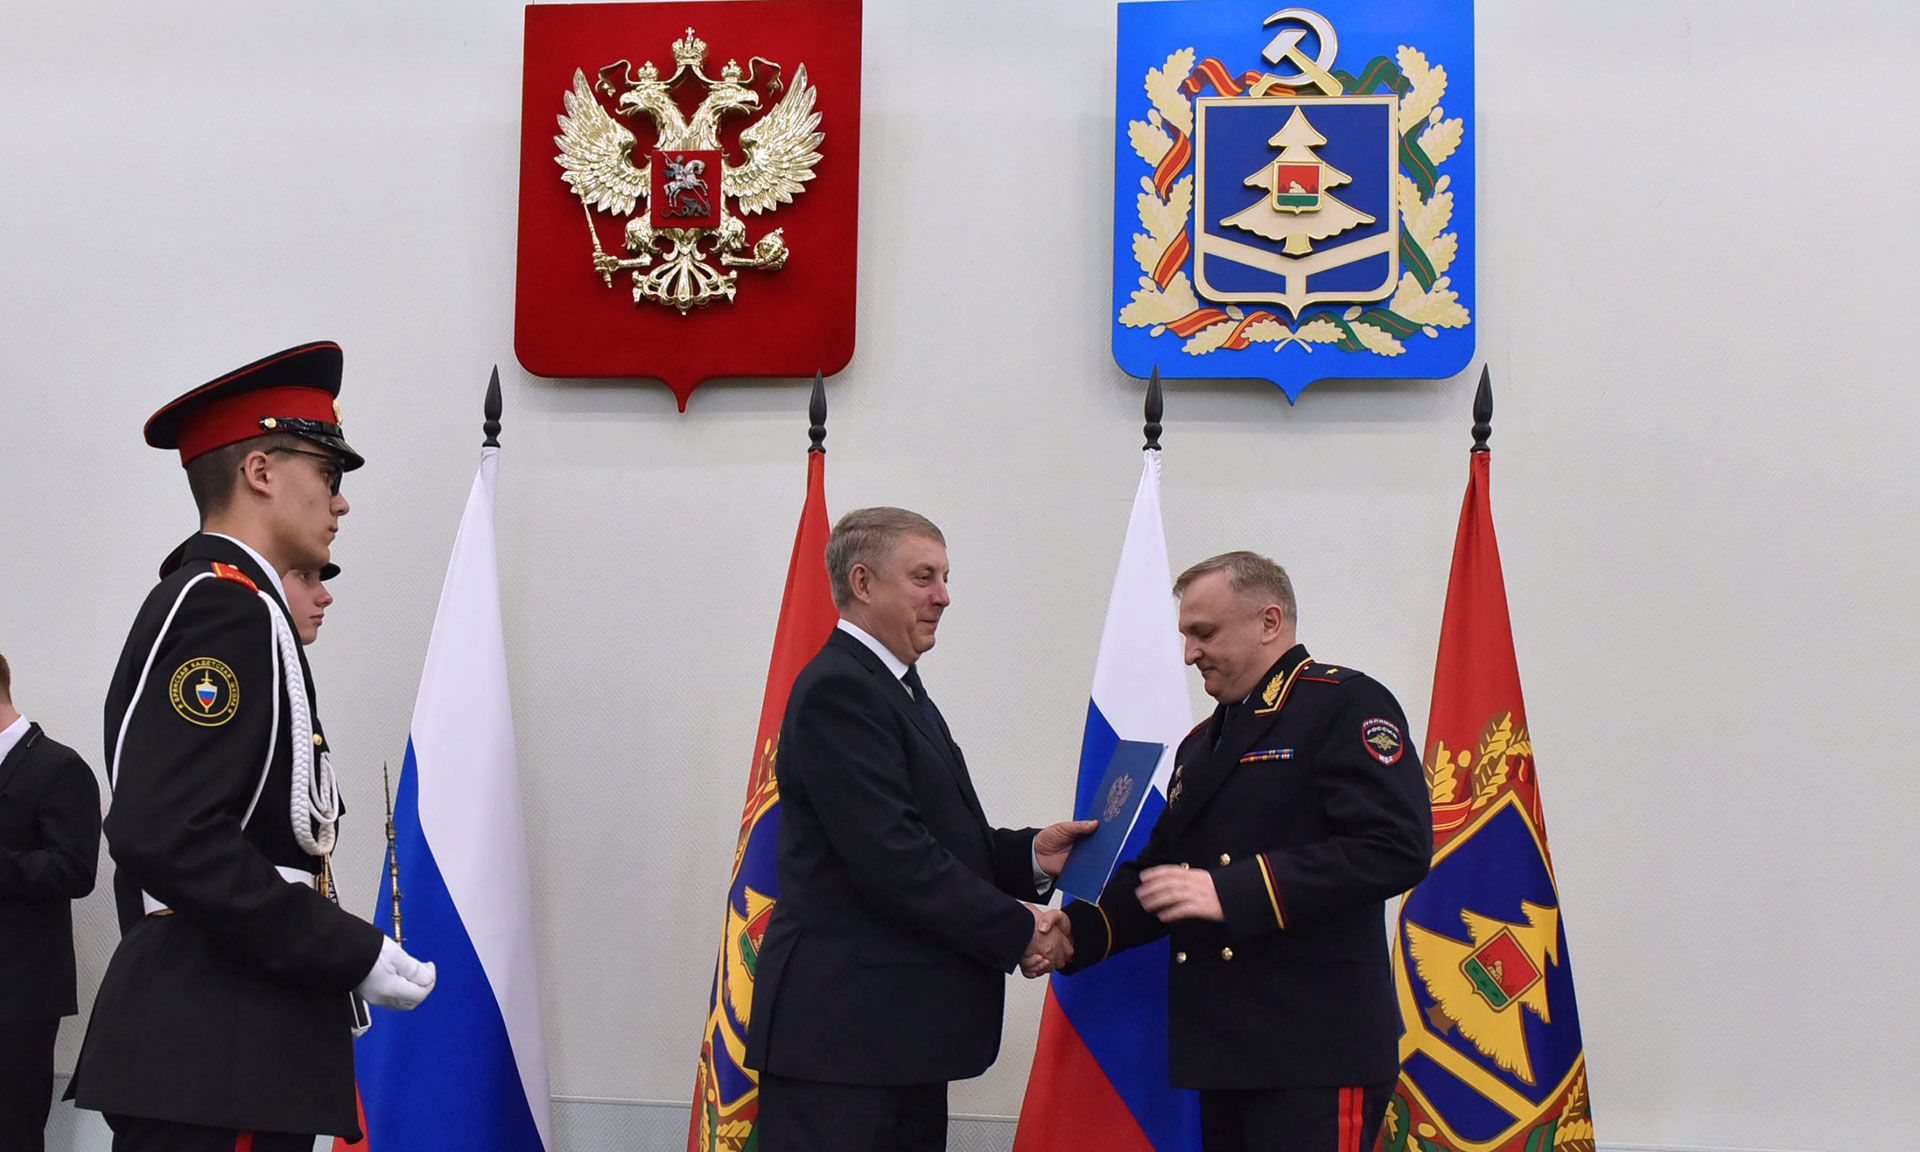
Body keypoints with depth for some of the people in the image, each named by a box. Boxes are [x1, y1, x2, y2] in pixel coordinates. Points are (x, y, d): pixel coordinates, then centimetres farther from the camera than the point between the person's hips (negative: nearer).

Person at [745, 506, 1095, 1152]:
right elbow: (890, 859, -21)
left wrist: (1029, 855, 3)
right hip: (841, 1026, -10)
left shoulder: (890, 687, 20)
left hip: (898, 1024, 10)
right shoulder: (838, 691, -14)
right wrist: (1018, 930, -14)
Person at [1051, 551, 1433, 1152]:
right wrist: (1079, 931, 2)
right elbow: (1161, 867, 21)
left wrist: (1231, 892, -20)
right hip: (1223, 1052, 8)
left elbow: (1394, 849, -16)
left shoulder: (1346, 704, -4)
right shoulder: (1201, 744, 24)